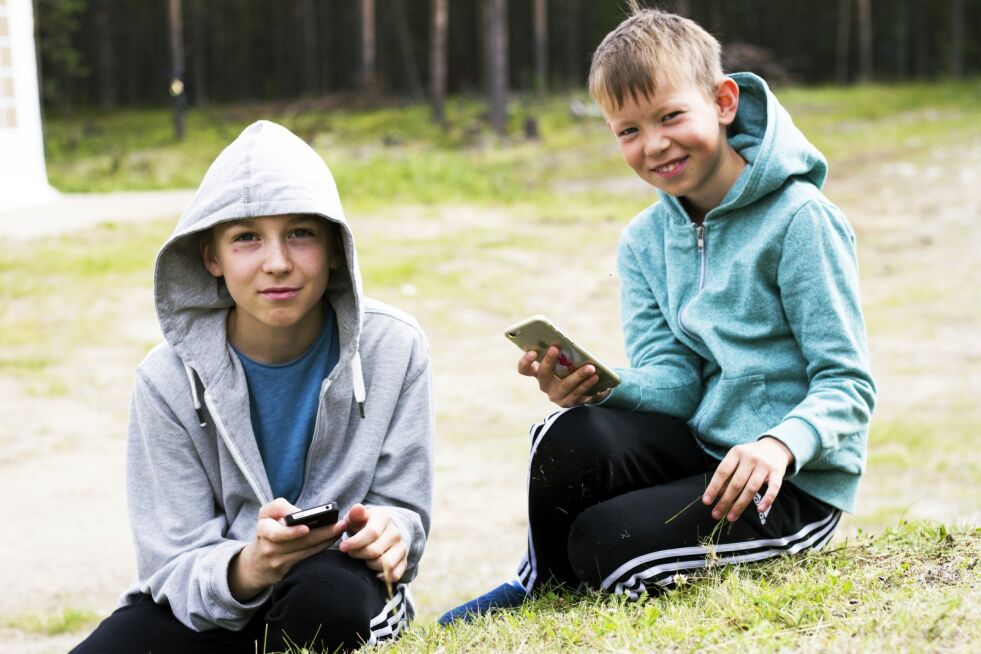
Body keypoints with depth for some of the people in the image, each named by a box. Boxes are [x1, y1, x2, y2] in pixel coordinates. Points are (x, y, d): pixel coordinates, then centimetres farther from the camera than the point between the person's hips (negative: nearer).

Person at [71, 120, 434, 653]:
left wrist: (387, 530, -30)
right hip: (205, 603, 1)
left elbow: (402, 511, -3)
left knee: (330, 593, -37)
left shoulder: (393, 347, -11)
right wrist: (248, 567, -37)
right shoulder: (170, 379, -13)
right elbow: (175, 568, -13)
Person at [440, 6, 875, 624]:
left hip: (798, 478, -5)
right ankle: (543, 584, 3)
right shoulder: (644, 242, 9)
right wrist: (599, 388, -24)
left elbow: (849, 385, -14)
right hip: (700, 446, 5)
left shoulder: (799, 219, -11)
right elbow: (673, 381, -2)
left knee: (609, 544, -25)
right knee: (573, 439, -26)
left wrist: (780, 444, -33)